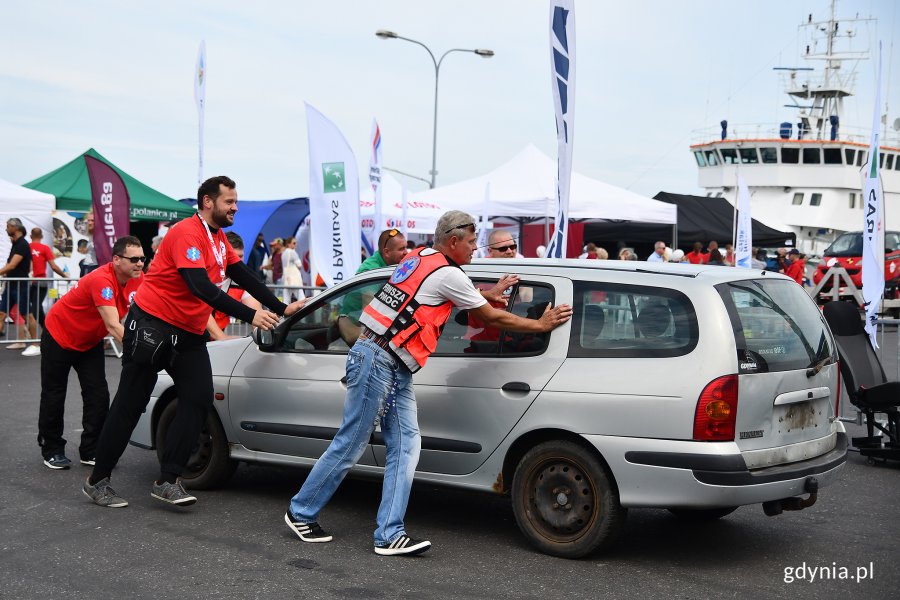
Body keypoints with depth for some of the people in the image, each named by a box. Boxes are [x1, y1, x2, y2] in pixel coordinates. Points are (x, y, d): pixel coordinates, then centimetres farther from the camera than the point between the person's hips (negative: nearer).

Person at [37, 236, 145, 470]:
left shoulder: (138, 279, -15)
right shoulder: (101, 280, -36)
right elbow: (113, 326, -43)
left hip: (90, 342, 6)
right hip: (59, 336, -6)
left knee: (99, 396, -2)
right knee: (53, 396, 6)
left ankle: (91, 451, 9)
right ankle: (52, 450, 21)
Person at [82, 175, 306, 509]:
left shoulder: (219, 238, 11)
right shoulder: (188, 234, -19)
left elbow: (244, 278, 13)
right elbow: (201, 287, -30)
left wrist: (280, 308, 5)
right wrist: (250, 316, -32)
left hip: (189, 334, 9)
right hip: (151, 326, -9)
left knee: (199, 401, -4)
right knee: (130, 405, -1)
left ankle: (167, 481, -1)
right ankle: (97, 481, 11)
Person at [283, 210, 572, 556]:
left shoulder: (420, 257, 15)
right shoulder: (448, 274, -10)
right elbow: (492, 318, -1)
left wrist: (493, 293, 40)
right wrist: (540, 325, 10)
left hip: (395, 371, 10)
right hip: (377, 361, -10)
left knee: (405, 446, 2)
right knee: (350, 446, -1)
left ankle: (390, 535, 0)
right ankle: (301, 512, 13)